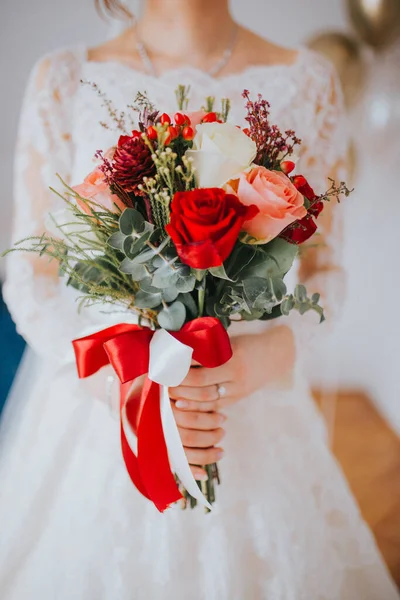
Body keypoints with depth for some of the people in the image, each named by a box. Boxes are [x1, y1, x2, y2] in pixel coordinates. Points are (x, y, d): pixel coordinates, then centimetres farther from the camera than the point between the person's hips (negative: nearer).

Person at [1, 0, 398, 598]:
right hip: (96, 412, 0)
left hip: (253, 408, 1)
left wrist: (278, 351, -16)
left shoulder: (309, 83, -1)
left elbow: (325, 269, 5)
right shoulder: (63, 79, -4)